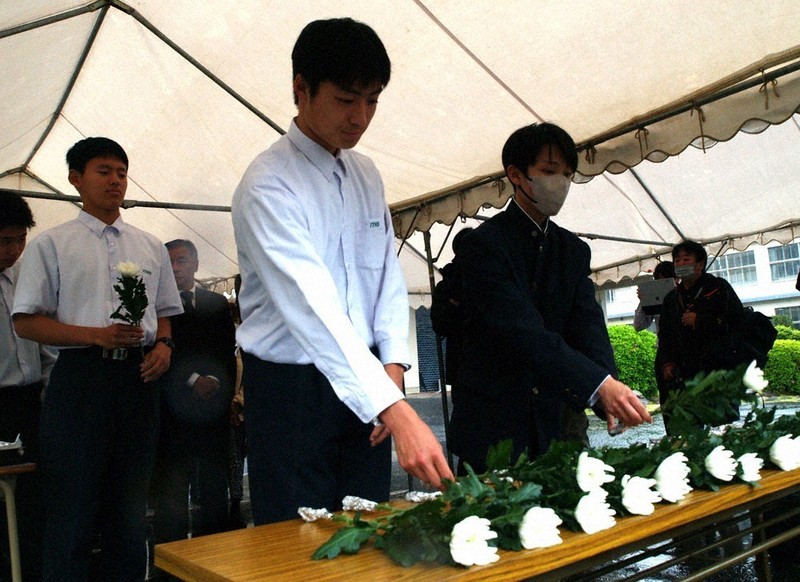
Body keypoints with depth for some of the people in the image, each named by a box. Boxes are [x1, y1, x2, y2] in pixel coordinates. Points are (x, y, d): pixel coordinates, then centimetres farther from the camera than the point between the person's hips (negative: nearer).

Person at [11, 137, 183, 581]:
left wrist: (163, 345, -1)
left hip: (137, 378, 4)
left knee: (130, 501, 12)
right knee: (73, 501, 1)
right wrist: (97, 336, -15)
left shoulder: (150, 247, 14)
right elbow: (26, 323, -2)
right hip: (80, 376, -4)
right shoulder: (51, 245, 3)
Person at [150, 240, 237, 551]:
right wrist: (193, 380, -12)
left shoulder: (217, 303, 12)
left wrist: (215, 383, -6)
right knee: (171, 494, 1)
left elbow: (228, 353, 9)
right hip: (173, 411, -3)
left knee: (214, 492, 8)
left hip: (213, 409, 3)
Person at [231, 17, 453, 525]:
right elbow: (313, 307, -28)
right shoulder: (268, 186, -17)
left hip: (365, 384, 6)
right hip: (290, 387, -6)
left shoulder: (367, 174, 7)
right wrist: (397, 410, -35)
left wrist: (393, 367, -4)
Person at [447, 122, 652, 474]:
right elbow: (524, 331, -24)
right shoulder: (483, 244, -12)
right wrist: (600, 385, -33)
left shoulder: (574, 251, 9)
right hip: (491, 422, -5)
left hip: (550, 424, 6)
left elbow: (589, 326, -3)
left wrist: (609, 395, -22)